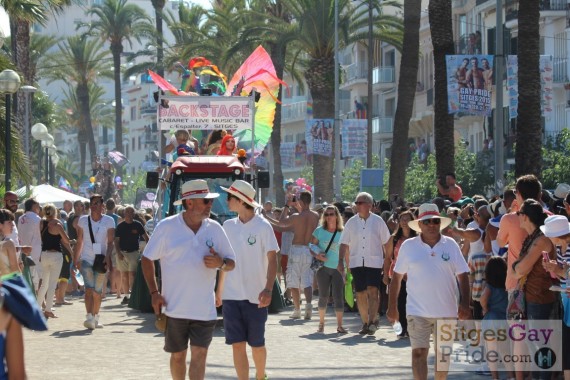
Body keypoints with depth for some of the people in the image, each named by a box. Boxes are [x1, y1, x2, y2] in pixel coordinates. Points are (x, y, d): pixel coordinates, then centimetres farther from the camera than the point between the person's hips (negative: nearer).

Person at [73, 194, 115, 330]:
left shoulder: (109, 221, 1)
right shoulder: (83, 220, 5)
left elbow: (110, 242, -4)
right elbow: (79, 242, 9)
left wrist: (107, 257, -18)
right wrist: (75, 259, 5)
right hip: (86, 259, 0)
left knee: (97, 291, 5)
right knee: (89, 288, -16)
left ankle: (95, 317, 20)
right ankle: (89, 318, -24)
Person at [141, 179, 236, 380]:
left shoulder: (215, 229, 5)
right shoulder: (166, 227, -4)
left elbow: (231, 263, 11)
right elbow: (147, 259, 2)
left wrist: (220, 263, -13)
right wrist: (154, 292, -6)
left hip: (204, 309, 1)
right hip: (174, 308, -1)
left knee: (199, 355, -7)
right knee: (178, 356, 11)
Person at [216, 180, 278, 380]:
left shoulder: (262, 226, -6)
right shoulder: (228, 226, 7)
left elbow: (272, 260, -8)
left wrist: (268, 289, -21)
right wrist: (218, 291, 13)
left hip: (255, 296, -3)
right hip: (231, 296, 3)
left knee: (257, 344, 8)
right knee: (237, 345, -1)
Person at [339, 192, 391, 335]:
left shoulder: (378, 221, 3)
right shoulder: (351, 222, 8)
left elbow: (386, 243, 7)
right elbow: (344, 244, 9)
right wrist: (341, 262, -1)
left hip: (374, 262, -3)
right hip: (356, 262, 3)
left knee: (373, 291, -15)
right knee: (360, 293, 4)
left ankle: (373, 320, -12)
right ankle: (365, 322, 13)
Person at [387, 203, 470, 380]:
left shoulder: (450, 245, 1)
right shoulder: (408, 246, 0)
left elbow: (462, 275, 3)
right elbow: (397, 277, 5)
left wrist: (464, 303, -7)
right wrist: (392, 306, 2)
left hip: (446, 311, 1)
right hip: (418, 311, -1)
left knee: (443, 353, 12)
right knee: (418, 352, -6)